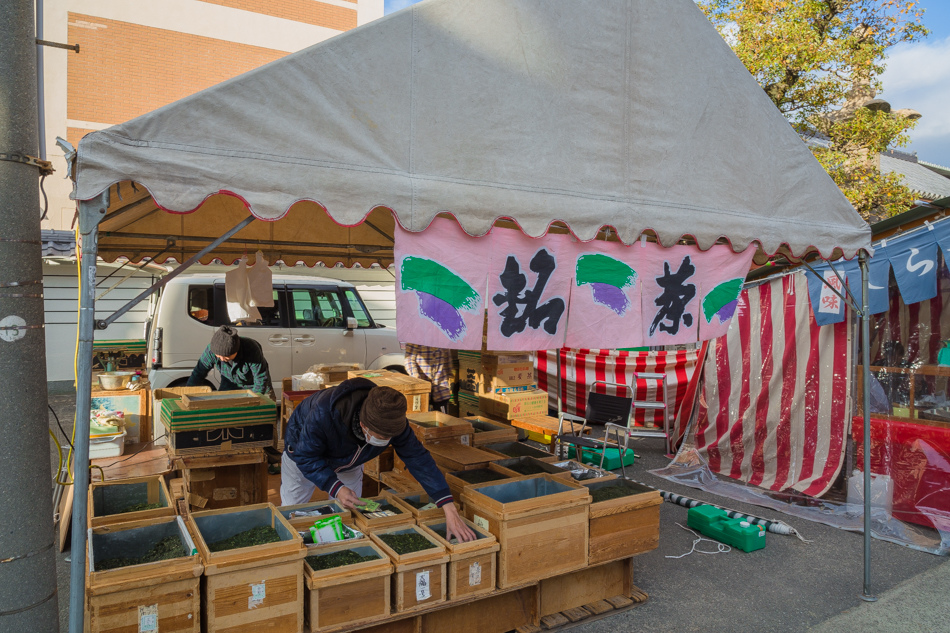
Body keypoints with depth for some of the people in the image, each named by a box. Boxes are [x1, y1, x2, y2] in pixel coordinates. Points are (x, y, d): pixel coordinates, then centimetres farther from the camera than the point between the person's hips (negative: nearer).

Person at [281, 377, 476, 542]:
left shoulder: (392, 420, -35)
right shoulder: (324, 413, -48)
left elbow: (419, 459, -33)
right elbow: (306, 457, -34)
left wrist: (450, 510, -40)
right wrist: (335, 488, -47)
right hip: (303, 451, -3)